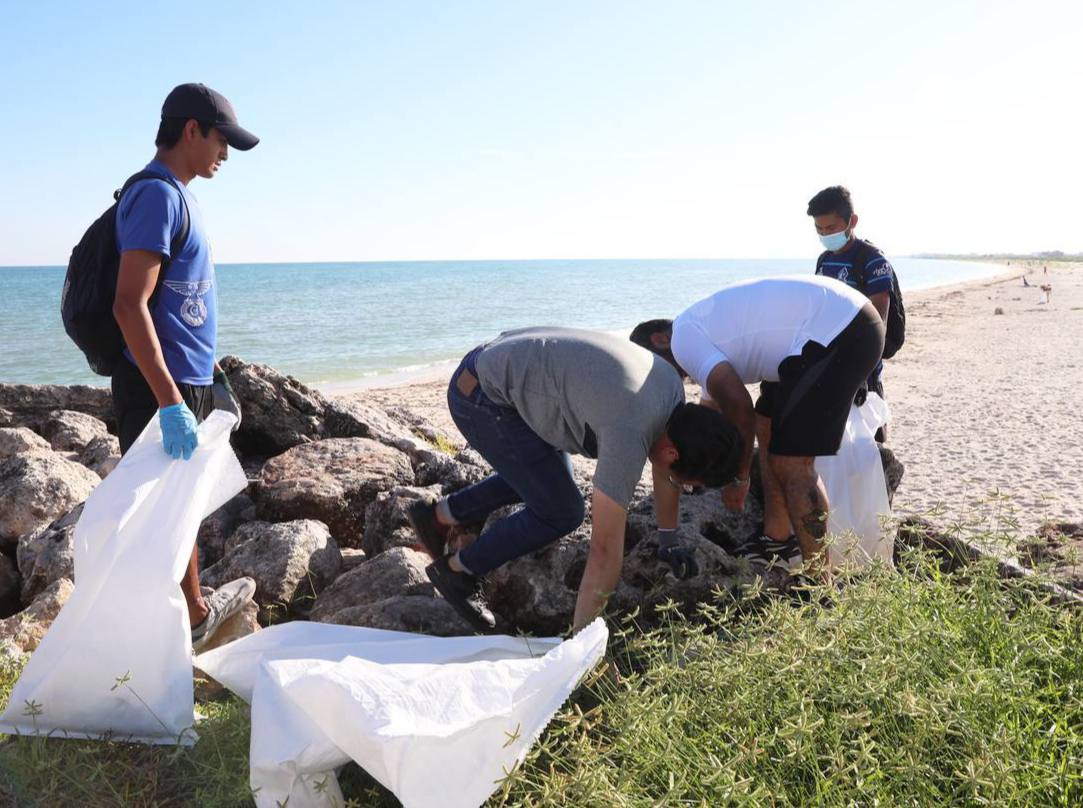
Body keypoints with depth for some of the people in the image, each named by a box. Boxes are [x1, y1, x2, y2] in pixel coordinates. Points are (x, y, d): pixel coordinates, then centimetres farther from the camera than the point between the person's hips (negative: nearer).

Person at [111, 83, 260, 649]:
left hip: (187, 383, 10)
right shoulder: (158, 195, -15)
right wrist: (170, 401, -28)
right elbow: (129, 305, -24)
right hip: (160, 388, -10)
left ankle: (195, 613, 36)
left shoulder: (175, 196, 15)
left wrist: (208, 379, 25)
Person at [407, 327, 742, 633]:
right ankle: (457, 571, 9)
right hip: (480, 394, -9)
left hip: (502, 365, 9)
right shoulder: (629, 435, -30)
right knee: (560, 513, -8)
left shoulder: (671, 386, -5)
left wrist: (669, 543, 20)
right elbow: (606, 547, -26)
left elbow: (662, 470, 12)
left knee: (547, 478, 23)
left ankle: (439, 515, 30)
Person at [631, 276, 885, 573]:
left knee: (791, 463, -10)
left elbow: (740, 409, -15)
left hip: (841, 331, -11)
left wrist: (738, 478, -1)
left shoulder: (683, 337, -8)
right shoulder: (707, 332, 22)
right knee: (768, 429, 21)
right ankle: (778, 541, 28)